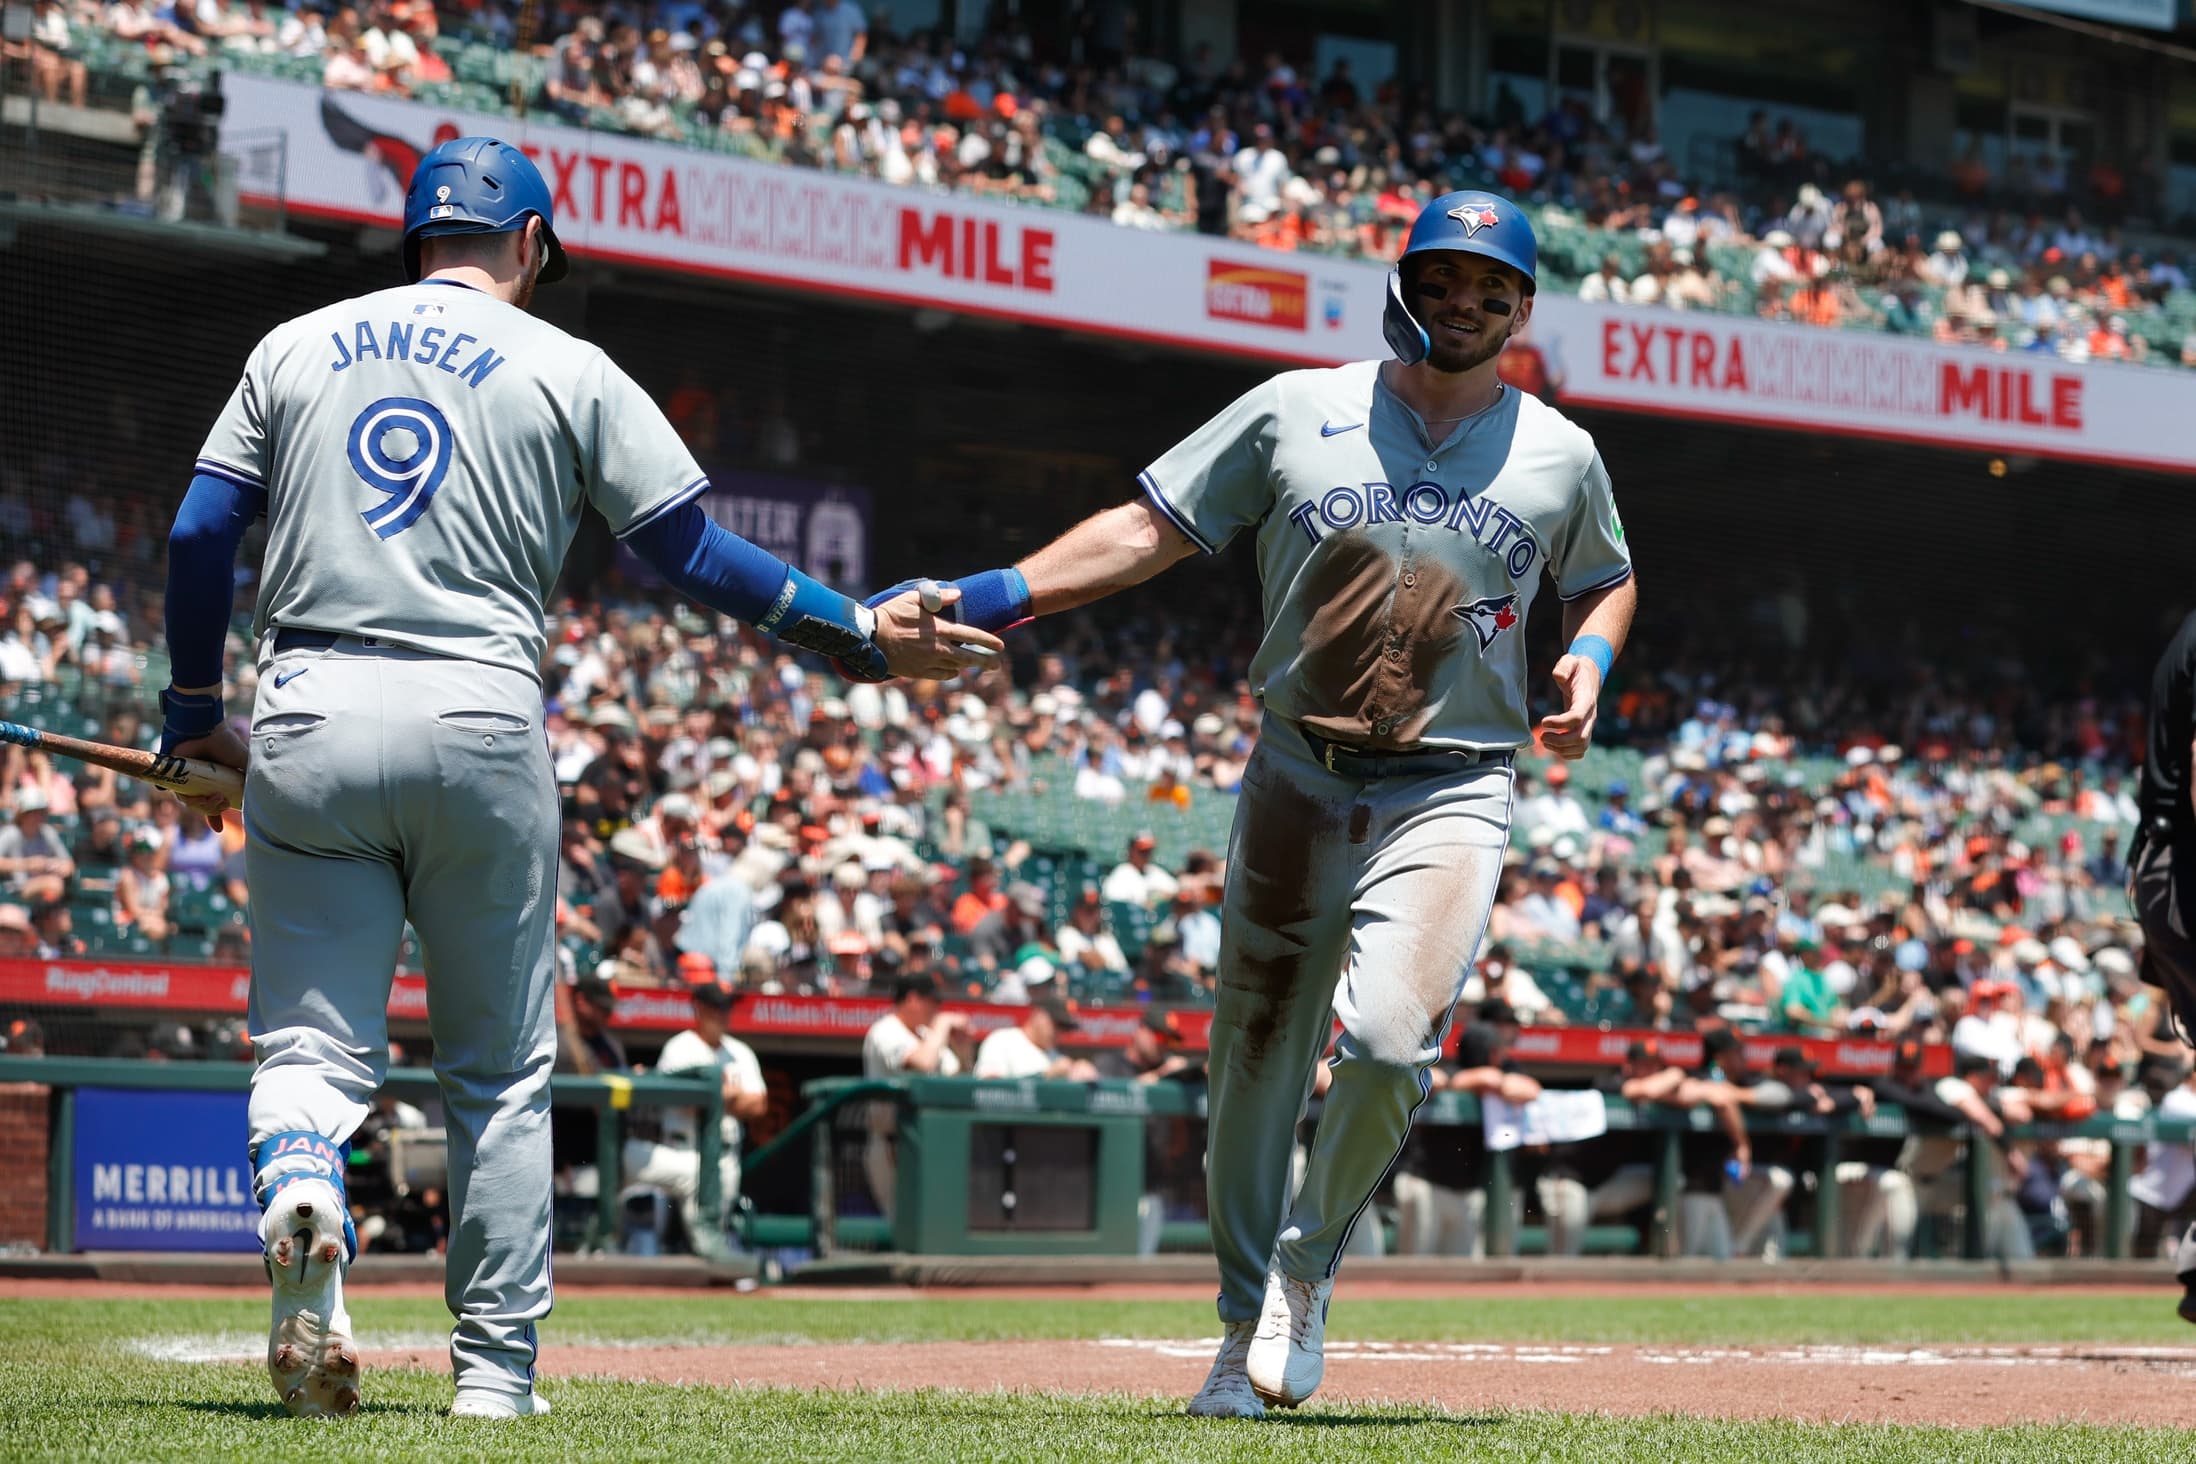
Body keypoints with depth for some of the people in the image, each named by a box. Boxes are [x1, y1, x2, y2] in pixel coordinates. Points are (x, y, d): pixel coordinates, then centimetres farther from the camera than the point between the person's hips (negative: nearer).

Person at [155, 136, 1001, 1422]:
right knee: (502, 1072, 10)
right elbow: (694, 550, 2)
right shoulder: (568, 369, 7)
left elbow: (200, 535, 9)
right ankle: (497, 1369, 10)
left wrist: (196, 713, 20)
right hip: (480, 727, -1)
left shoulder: (297, 347, 14)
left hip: (310, 723, 1)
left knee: (315, 1039, 4)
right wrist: (860, 633, 10)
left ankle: (300, 1192, -29)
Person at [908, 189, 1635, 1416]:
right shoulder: (1297, 412, 4)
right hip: (1299, 780, 1)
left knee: (1391, 1039, -22)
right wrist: (1000, 594, -8)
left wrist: (1590, 662, 3)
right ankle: (1249, 1326, 20)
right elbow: (1150, 531, 4)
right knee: (1258, 1061, 4)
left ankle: (1311, 1264, 4)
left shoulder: (1561, 456, 8)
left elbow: (1608, 579, 25)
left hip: (1452, 794, -1)